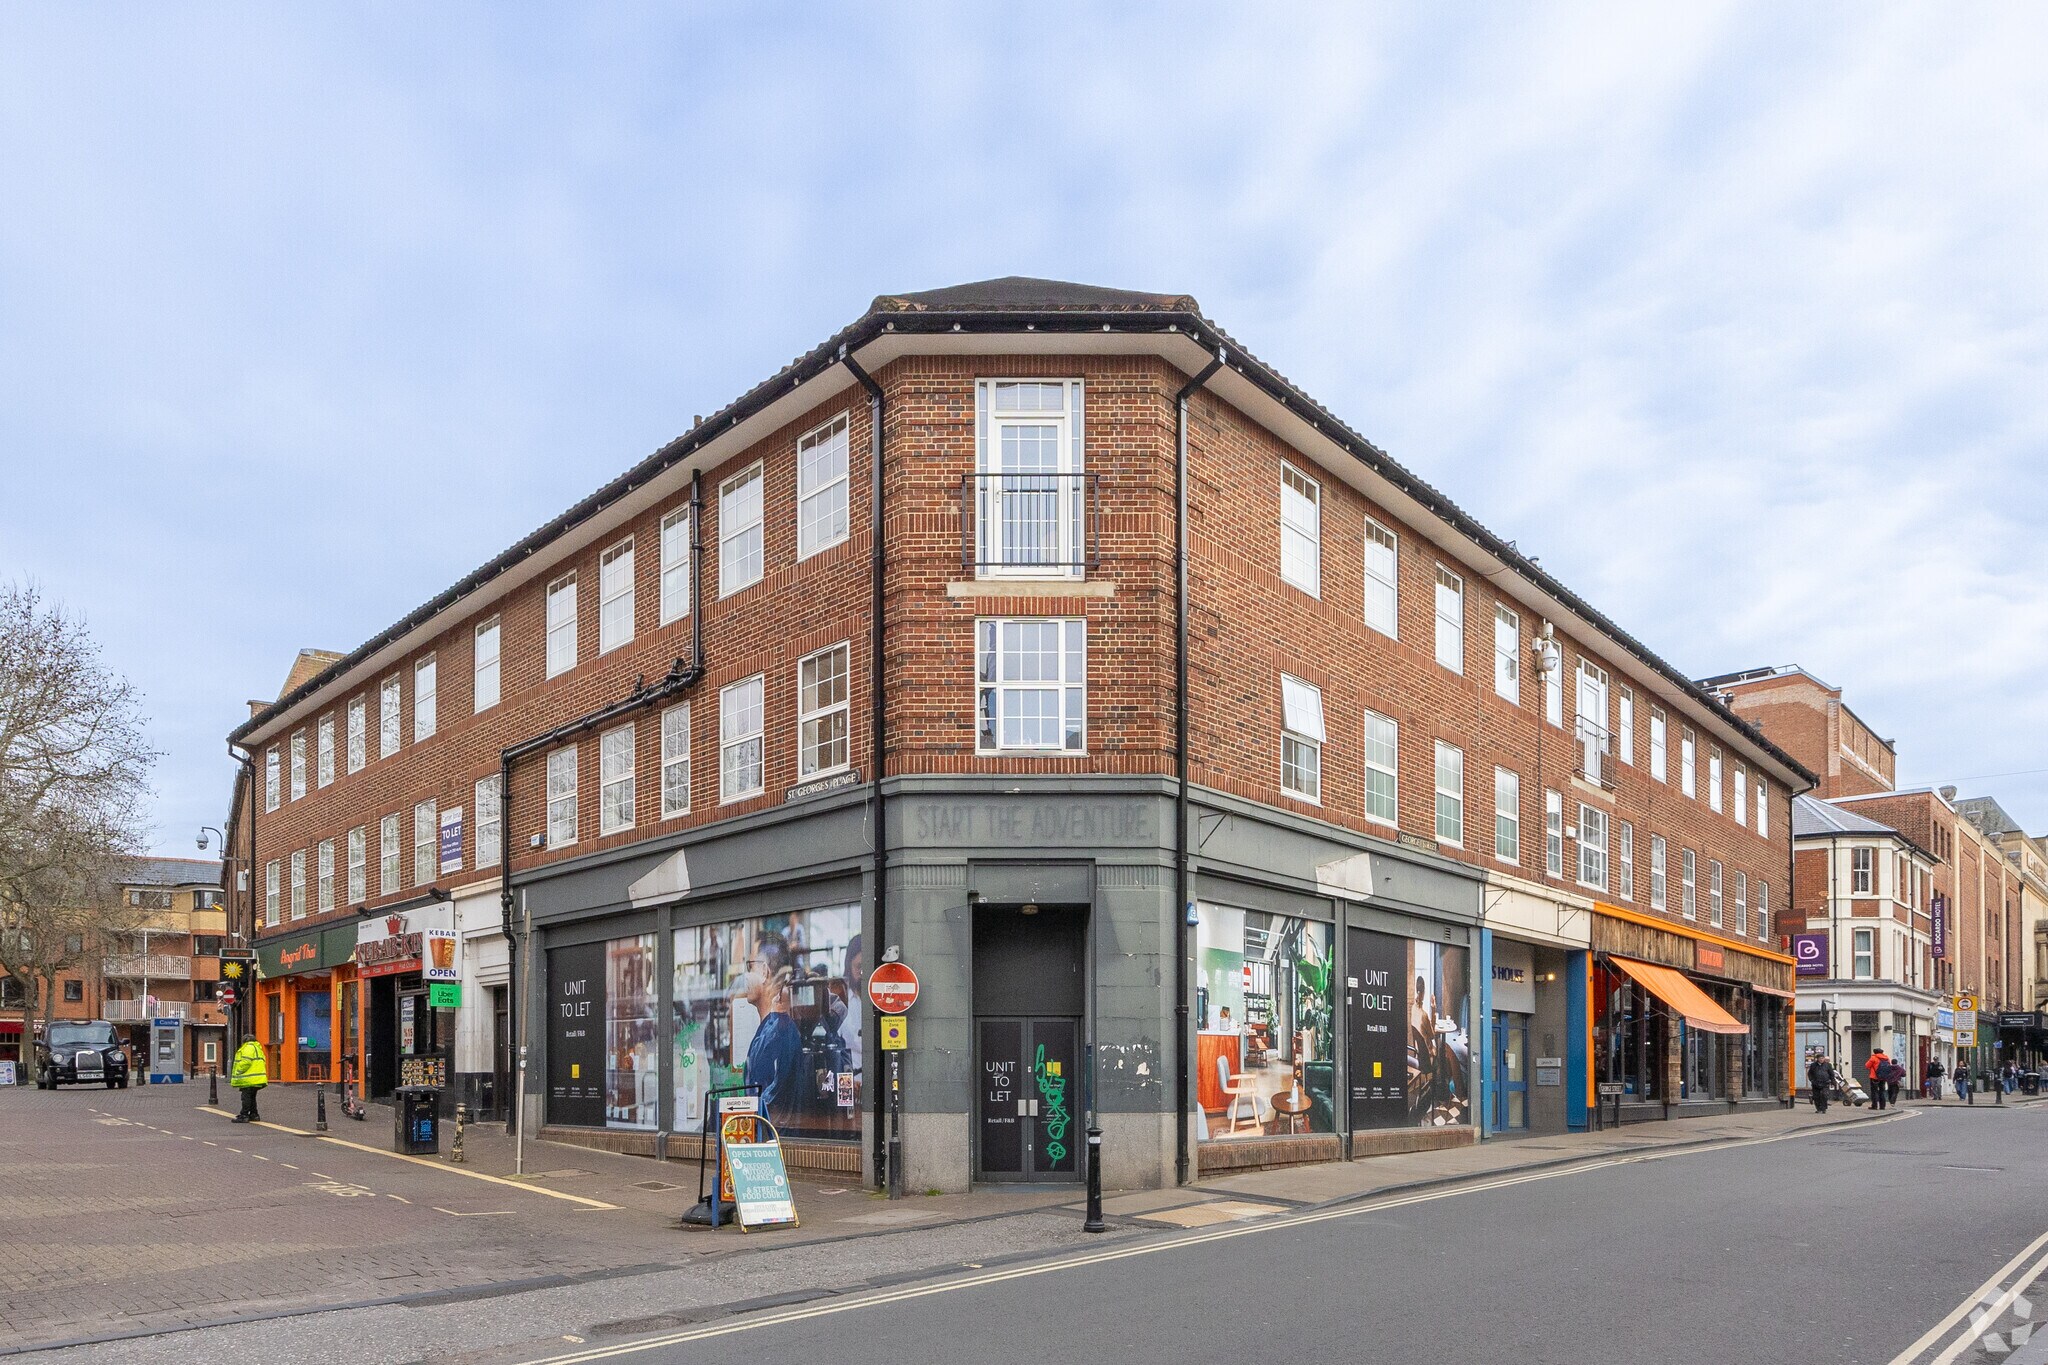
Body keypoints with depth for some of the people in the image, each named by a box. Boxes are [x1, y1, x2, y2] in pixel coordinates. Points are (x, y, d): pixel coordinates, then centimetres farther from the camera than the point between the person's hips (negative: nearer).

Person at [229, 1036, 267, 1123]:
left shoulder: (249, 1047, -7)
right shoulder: (257, 1048, 24)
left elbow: (245, 1062, -19)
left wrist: (237, 1073, -11)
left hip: (249, 1080, -10)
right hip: (257, 1079, 10)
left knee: (246, 1097, -8)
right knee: (251, 1097, 17)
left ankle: (244, 1116, -8)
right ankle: (253, 1115, 20)